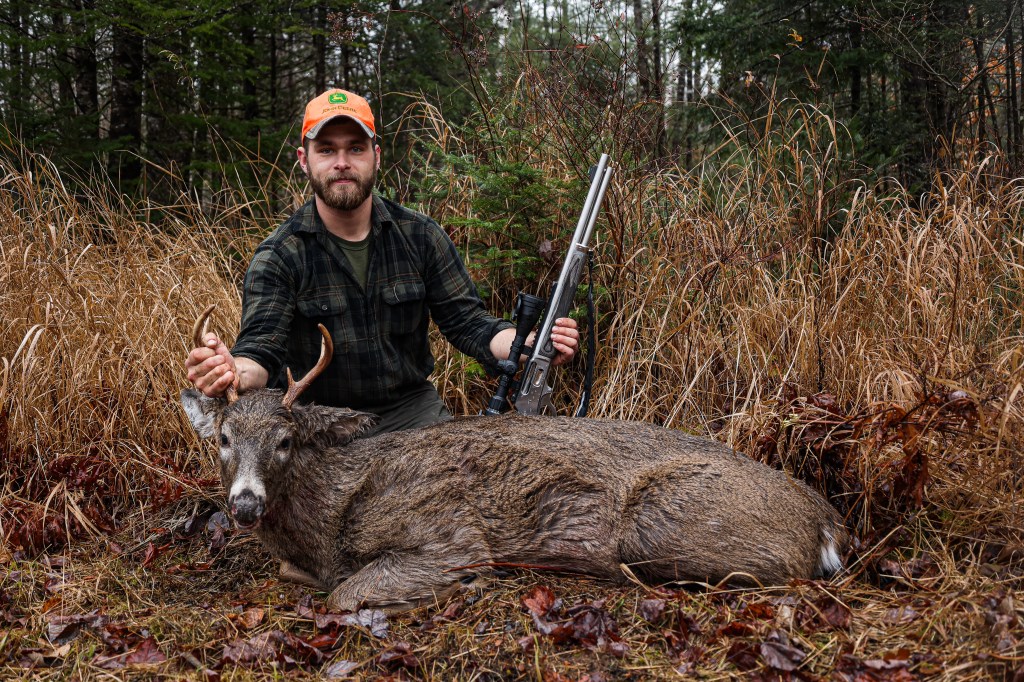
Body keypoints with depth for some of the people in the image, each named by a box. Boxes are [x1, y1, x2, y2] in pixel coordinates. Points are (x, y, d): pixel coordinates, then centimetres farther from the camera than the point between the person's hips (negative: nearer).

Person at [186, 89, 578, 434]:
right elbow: (262, 347, -16)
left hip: (411, 409, 2)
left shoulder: (420, 237, 1)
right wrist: (236, 373, -43)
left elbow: (467, 321, -1)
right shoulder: (278, 258, -7)